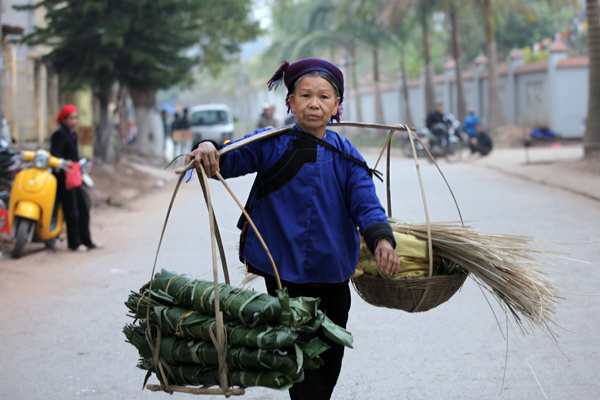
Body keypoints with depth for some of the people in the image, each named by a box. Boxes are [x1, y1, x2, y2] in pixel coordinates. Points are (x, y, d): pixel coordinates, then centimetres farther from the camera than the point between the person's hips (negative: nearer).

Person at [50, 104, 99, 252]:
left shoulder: (72, 134, 18)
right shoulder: (59, 134, -12)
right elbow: (54, 154, -21)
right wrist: (63, 163, -34)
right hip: (64, 178, -10)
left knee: (83, 209, 12)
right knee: (72, 212, -6)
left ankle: (86, 240, 19)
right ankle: (75, 243, 1)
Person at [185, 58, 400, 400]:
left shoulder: (346, 155, 2)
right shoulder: (272, 146, -5)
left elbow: (365, 202, -7)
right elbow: (230, 158, -12)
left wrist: (381, 238, -25)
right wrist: (209, 150, -36)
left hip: (333, 275, 4)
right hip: (285, 272, -4)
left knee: (331, 358, 16)